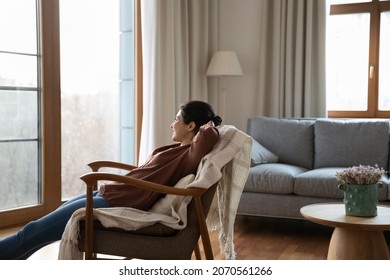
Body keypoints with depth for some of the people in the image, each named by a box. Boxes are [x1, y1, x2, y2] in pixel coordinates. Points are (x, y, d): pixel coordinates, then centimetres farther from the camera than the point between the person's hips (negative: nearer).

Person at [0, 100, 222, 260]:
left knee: (34, 231, -1)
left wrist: (208, 127, -16)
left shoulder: (190, 156, -18)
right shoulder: (180, 148, 10)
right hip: (108, 194, 10)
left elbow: (210, 136, -36)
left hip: (116, 205, -10)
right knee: (39, 228, 16)